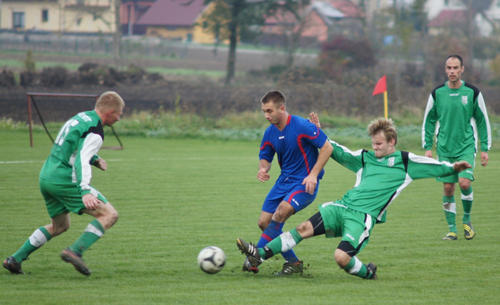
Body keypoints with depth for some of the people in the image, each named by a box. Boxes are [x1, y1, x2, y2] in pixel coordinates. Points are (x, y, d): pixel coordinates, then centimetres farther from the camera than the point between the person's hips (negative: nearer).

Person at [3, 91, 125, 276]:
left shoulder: (81, 117, 16)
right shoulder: (95, 132, -13)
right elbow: (82, 160, -26)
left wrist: (95, 159, 22)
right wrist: (85, 191, -36)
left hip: (46, 177, 9)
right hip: (64, 181, -9)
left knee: (60, 226, 26)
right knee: (109, 215, -8)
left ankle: (15, 260, 20)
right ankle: (75, 251, -19)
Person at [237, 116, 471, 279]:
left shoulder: (404, 162, 5)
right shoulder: (366, 158, 18)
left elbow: (432, 167, 7)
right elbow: (339, 153, 25)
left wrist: (452, 167, -4)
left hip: (363, 217, -5)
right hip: (342, 206, 5)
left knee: (342, 257, -24)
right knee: (304, 228, -11)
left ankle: (367, 272, 7)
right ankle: (260, 254, -13)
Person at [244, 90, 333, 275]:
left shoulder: (302, 126, -17)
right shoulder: (270, 133, 3)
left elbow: (327, 147, -13)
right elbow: (265, 157, 14)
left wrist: (313, 175, -19)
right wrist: (263, 169, -11)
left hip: (305, 183, -8)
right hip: (284, 181, 8)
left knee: (280, 213, -28)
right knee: (264, 222, -1)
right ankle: (293, 262, 9)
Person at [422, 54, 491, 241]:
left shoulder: (473, 92, -1)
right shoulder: (437, 93, 2)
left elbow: (483, 121, 6)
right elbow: (428, 121, 11)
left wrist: (485, 149, 3)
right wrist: (427, 147, 5)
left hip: (466, 147, -2)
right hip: (445, 148, 2)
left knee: (464, 182, -18)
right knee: (448, 188, -1)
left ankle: (467, 220, 5)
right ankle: (452, 229, 9)